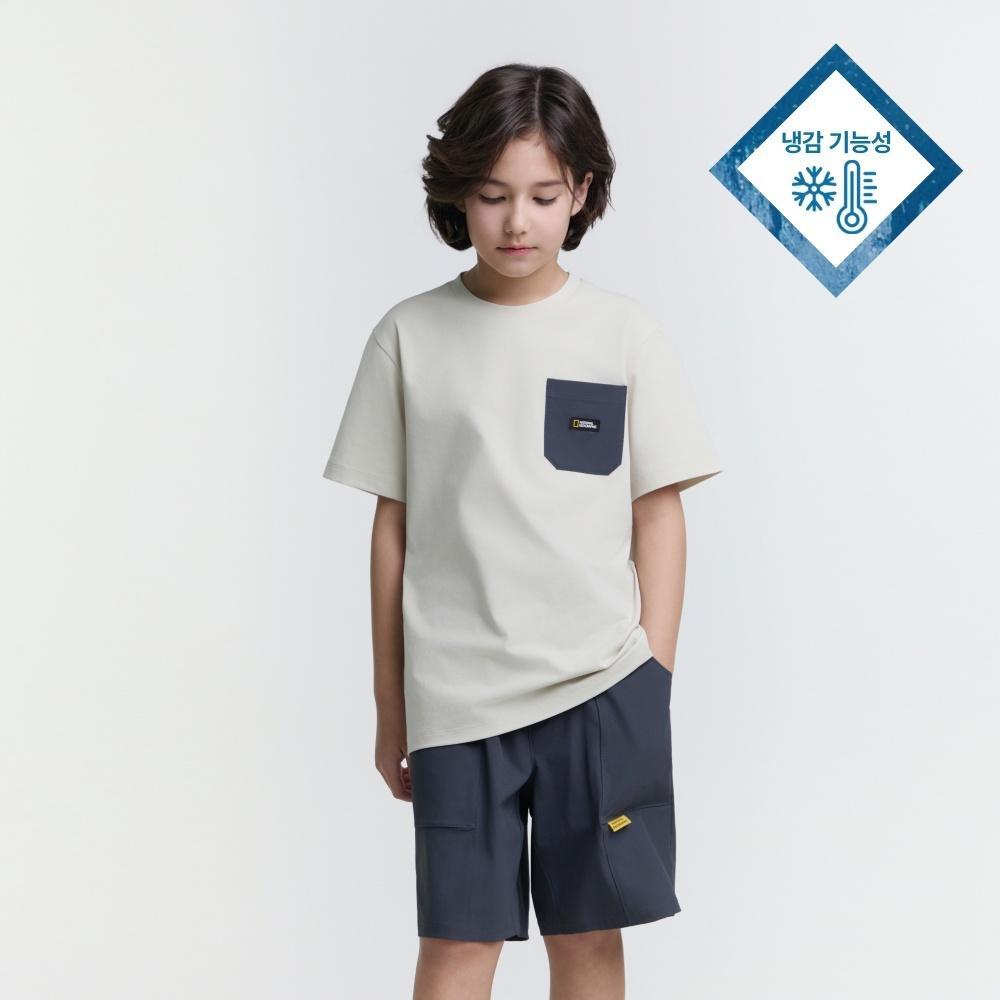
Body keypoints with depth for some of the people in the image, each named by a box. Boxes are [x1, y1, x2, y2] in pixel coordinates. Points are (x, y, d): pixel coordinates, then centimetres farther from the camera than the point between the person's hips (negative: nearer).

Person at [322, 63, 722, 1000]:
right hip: (456, 694, 0)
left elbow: (658, 513, 3)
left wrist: (655, 681, -1)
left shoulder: (626, 334, 1)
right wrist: (389, 707, 7)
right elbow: (392, 527, 5)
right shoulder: (411, 336, 1)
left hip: (601, 686, 0)